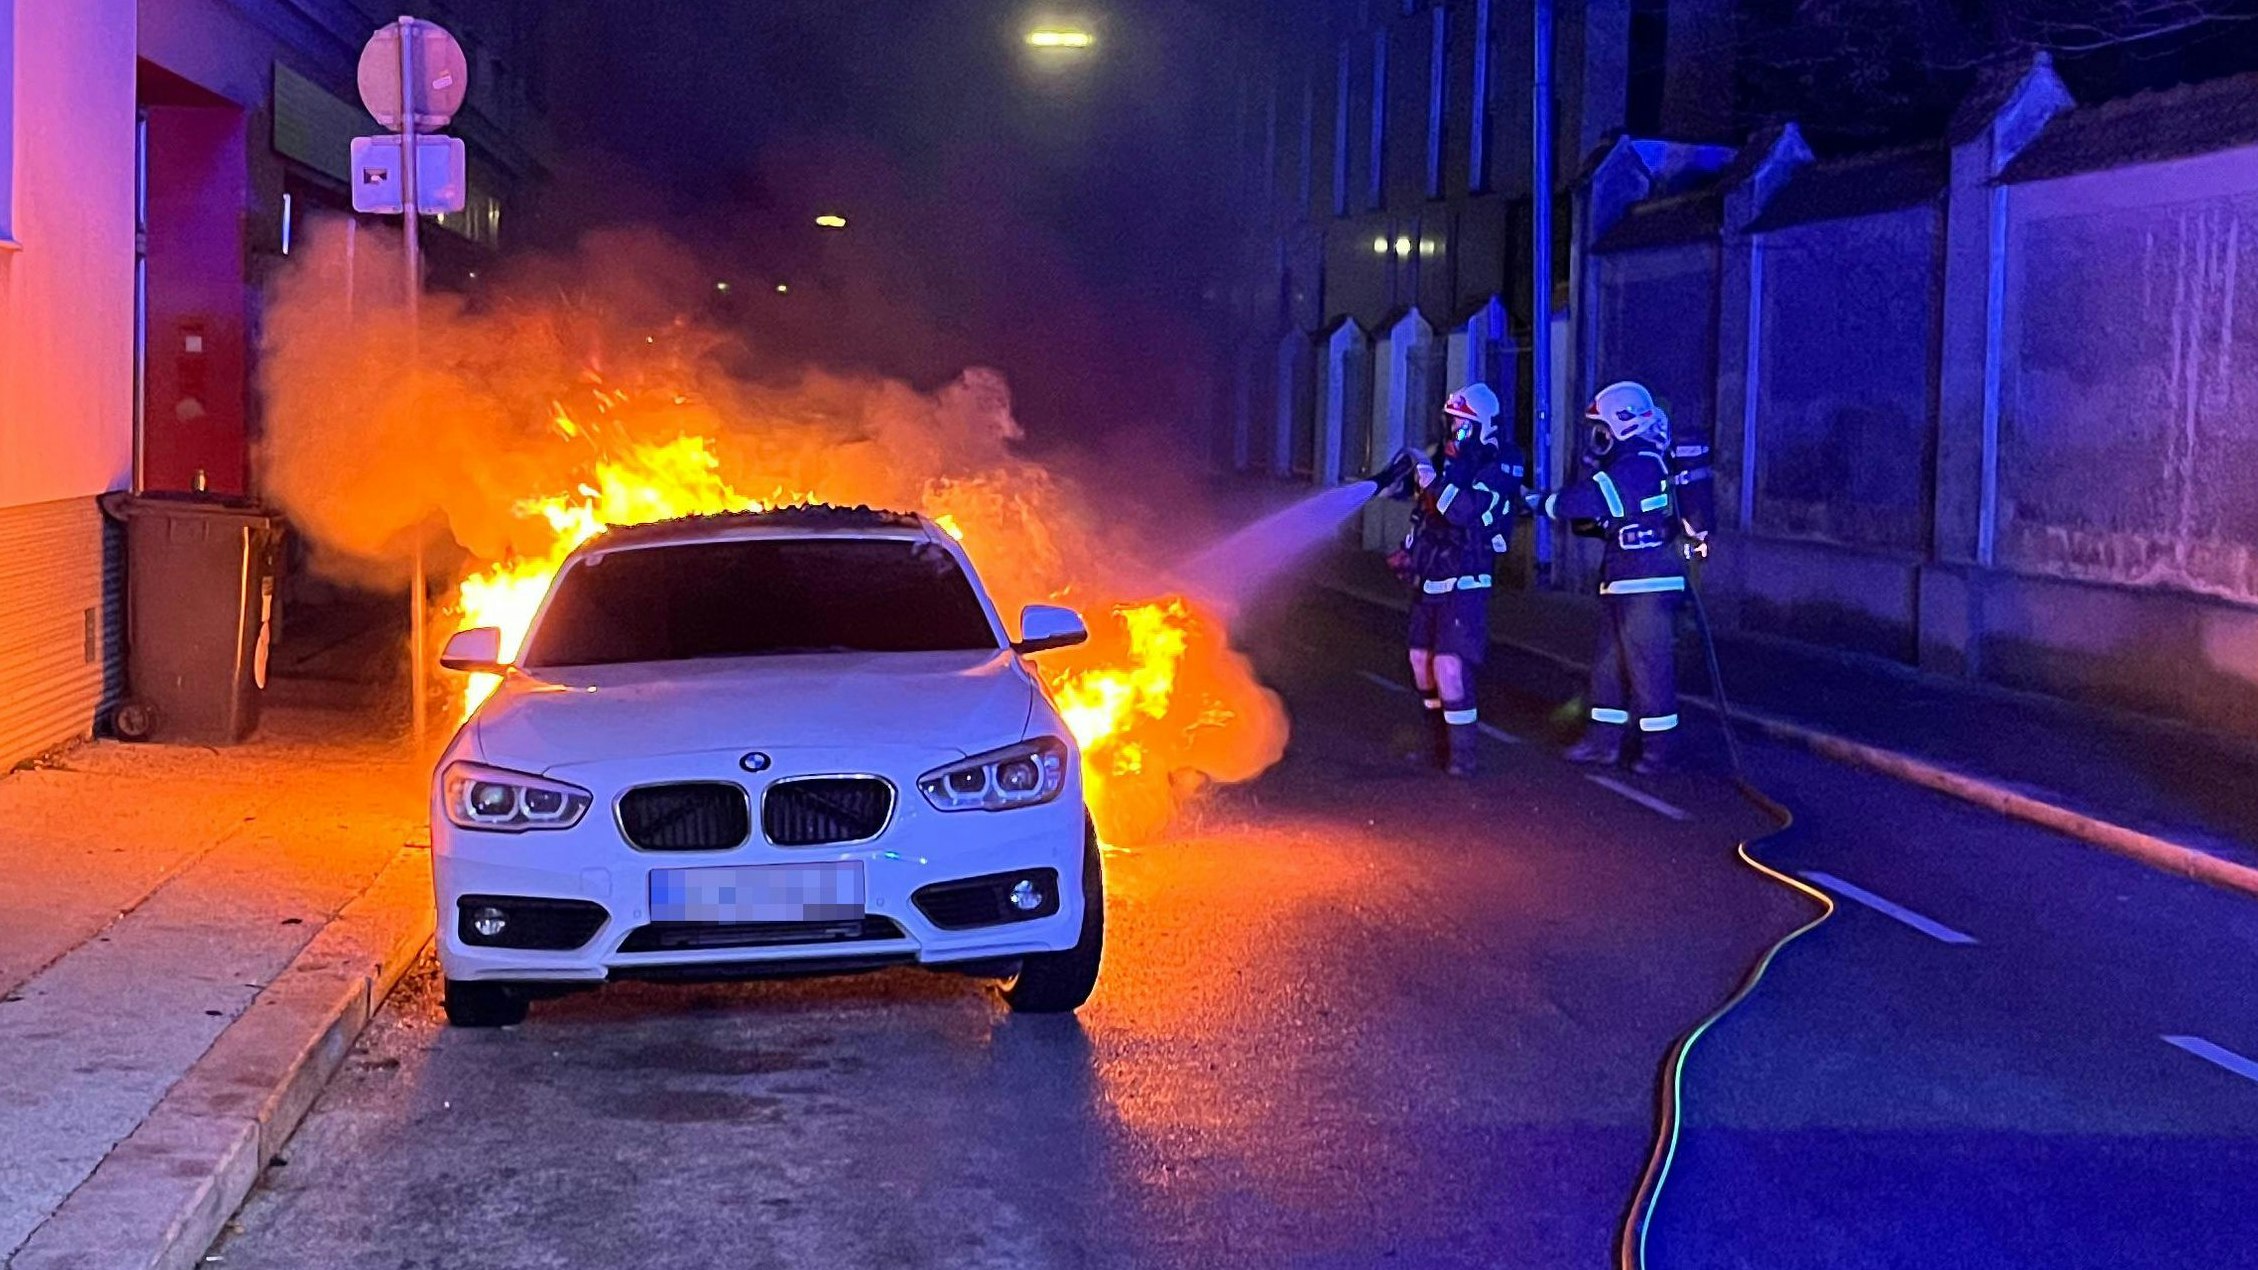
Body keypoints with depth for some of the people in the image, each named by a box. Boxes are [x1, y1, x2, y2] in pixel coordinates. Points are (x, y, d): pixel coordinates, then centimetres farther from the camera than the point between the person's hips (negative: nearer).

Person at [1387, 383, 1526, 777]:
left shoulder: (1497, 467, -12)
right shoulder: (1444, 458, 10)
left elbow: (1463, 511, -28)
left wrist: (1430, 476, -32)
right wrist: (1407, 552, 17)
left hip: (1465, 585, -8)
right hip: (1428, 582, 8)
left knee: (1450, 665, -16)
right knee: (1422, 660, 14)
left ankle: (1462, 754, -8)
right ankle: (1441, 740, 30)